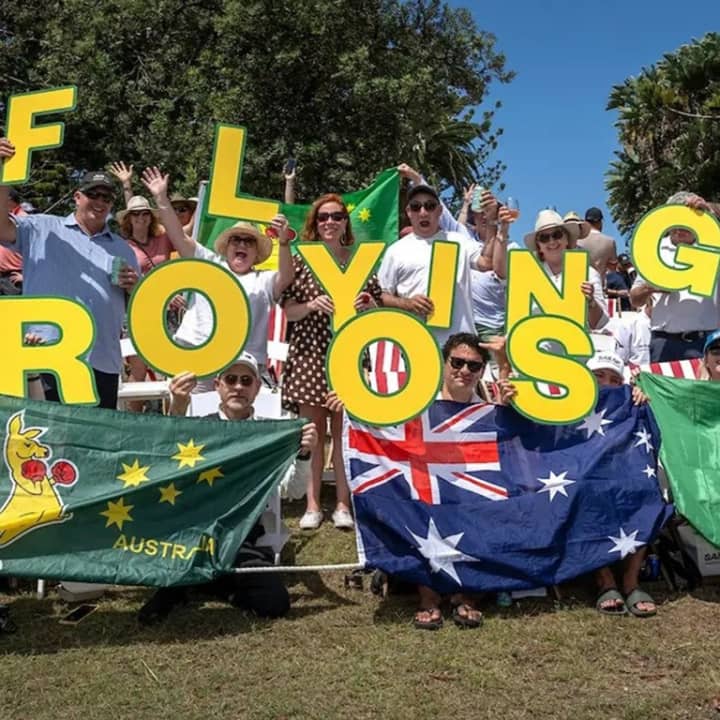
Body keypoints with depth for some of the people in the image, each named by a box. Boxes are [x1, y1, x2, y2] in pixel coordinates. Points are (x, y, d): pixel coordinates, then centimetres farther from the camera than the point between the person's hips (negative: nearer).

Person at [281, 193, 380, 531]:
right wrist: (312, 305, -18)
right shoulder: (301, 259, 4)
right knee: (312, 431, 3)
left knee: (343, 431, 2)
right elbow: (288, 311, 1)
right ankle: (312, 505, 12)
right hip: (309, 352, 0)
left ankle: (343, 503, 13)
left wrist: (367, 305, -12)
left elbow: (377, 309, 10)